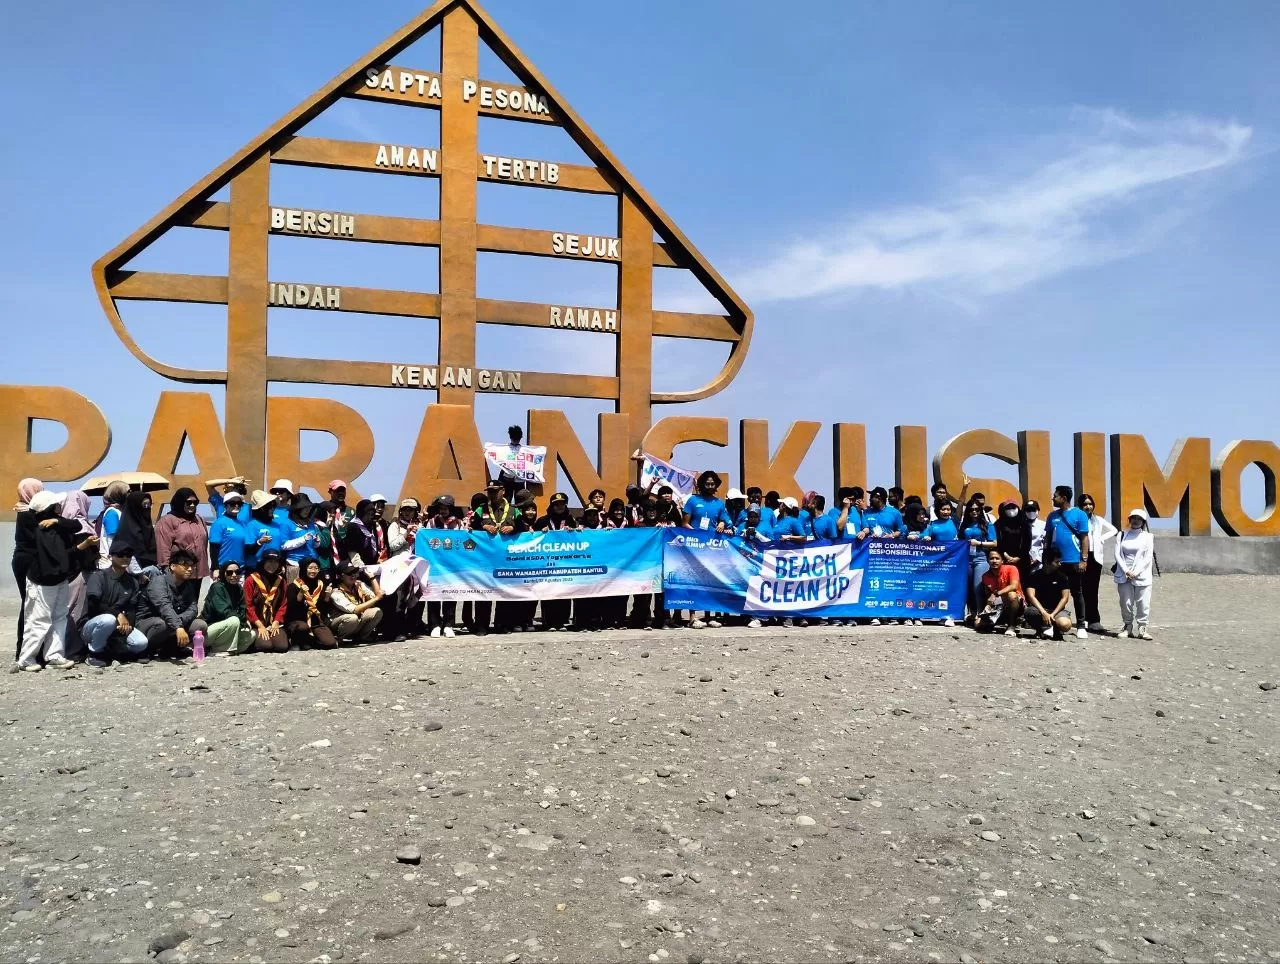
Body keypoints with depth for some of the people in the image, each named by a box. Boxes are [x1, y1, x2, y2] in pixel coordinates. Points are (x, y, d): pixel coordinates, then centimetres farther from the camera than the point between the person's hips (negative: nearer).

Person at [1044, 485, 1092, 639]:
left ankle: (1081, 626, 10)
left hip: (1074, 561, -4)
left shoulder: (1079, 515, -5)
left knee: (1077, 594, 4)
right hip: (1055, 561, 4)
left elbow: (1084, 538, -6)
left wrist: (1084, 560, -11)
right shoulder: (1052, 515, 8)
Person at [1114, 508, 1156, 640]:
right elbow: (1118, 554, 4)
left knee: (1143, 604, -4)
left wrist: (1135, 572, -9)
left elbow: (1148, 557, -1)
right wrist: (1126, 571, -8)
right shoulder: (1123, 535, 10)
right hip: (1124, 576, 1)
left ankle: (1142, 628, 5)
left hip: (1142, 576, -1)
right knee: (1126, 603, 1)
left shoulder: (1147, 537, 6)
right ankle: (1128, 627, 13)